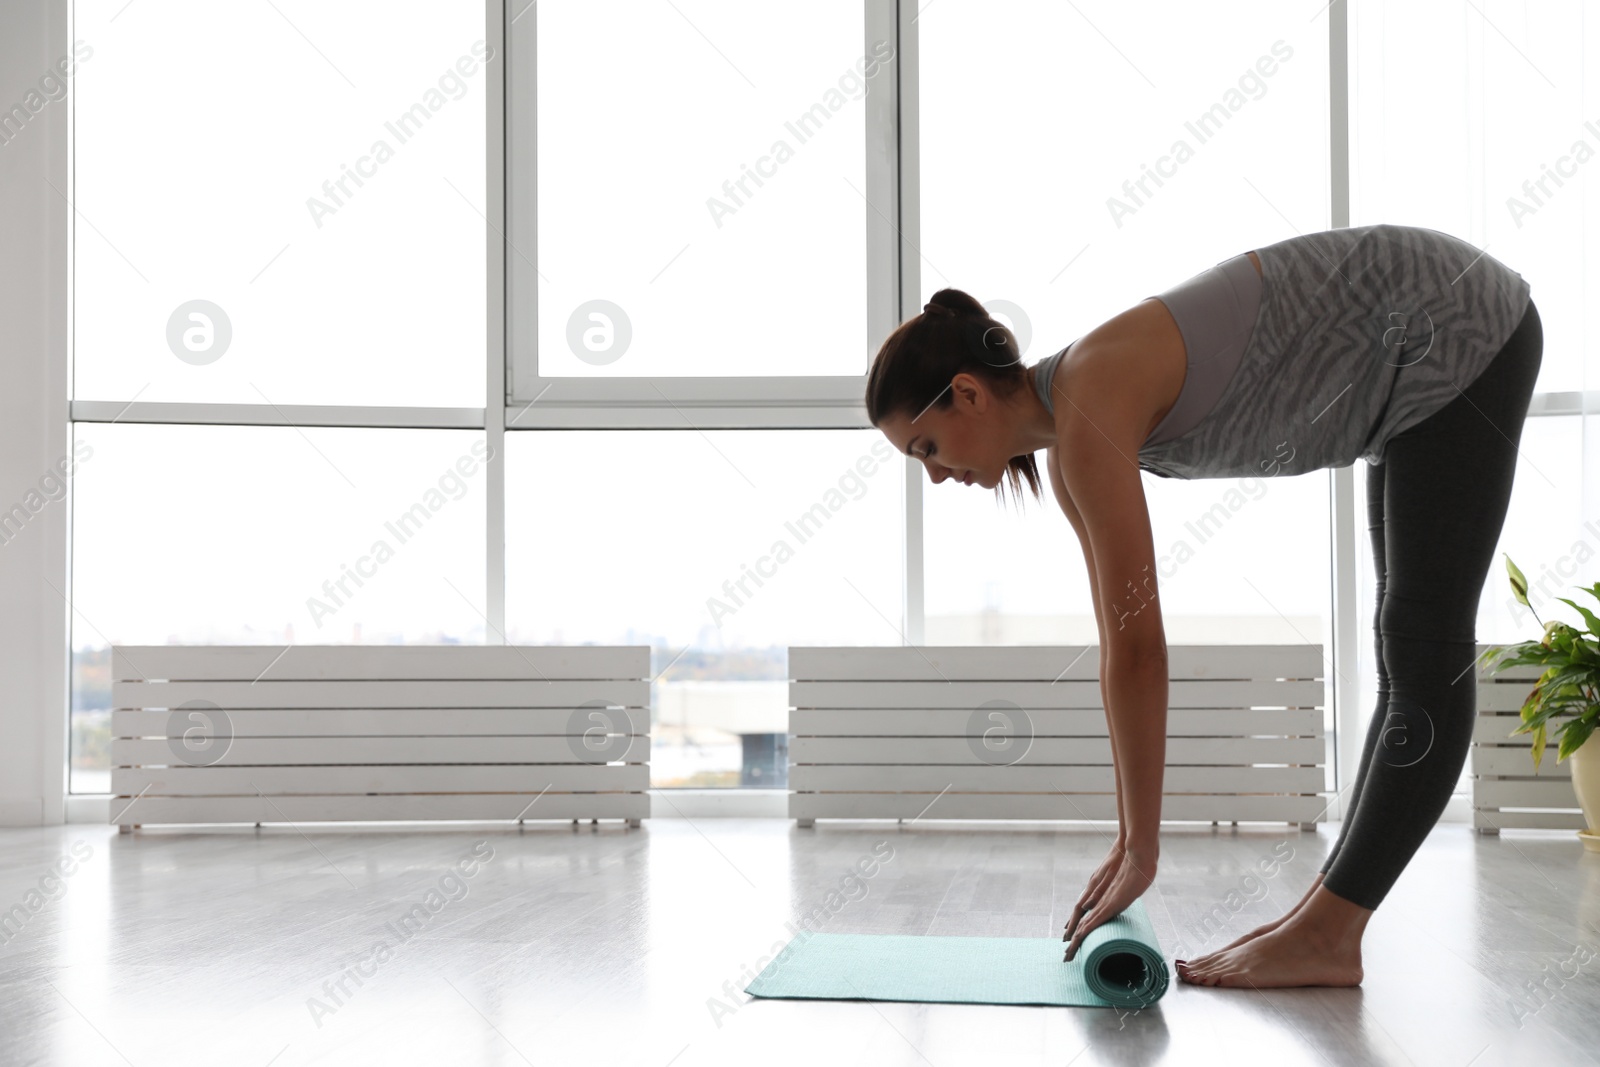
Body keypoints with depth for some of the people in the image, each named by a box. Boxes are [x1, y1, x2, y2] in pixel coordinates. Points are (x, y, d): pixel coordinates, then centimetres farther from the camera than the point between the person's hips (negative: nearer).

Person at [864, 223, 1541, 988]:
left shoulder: (1088, 407, -25)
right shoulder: (1066, 443, 2)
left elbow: (1138, 646, -27)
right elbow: (1122, 646, 6)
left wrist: (1140, 850, -19)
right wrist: (1129, 841, 8)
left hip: (1455, 333, -10)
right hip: (1421, 363, 10)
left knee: (1425, 652, -7)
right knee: (1407, 647, 10)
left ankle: (1325, 937, -4)